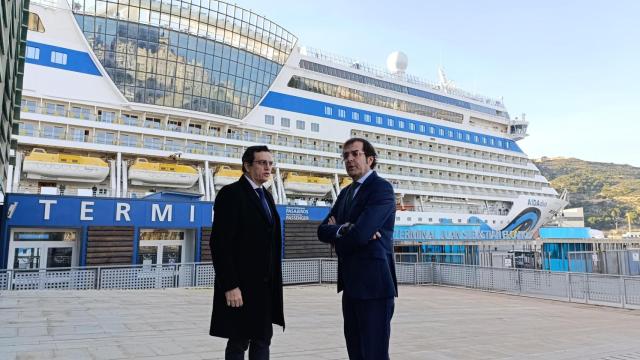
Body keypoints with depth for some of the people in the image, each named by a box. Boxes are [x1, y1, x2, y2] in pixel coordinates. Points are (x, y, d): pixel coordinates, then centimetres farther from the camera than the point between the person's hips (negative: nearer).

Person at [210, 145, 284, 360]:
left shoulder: (266, 196, 14)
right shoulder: (231, 194, -11)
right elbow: (220, 244, -17)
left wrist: (273, 281, 12)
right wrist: (230, 286, -21)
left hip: (266, 285, 8)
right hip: (241, 286, -7)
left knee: (262, 339, 13)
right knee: (239, 342, 5)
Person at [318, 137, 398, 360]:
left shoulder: (381, 188, -11)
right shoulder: (346, 192, 15)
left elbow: (360, 234, -22)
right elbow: (323, 231, 6)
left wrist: (336, 233, -2)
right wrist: (343, 230, -14)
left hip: (373, 282, -8)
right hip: (351, 283, 8)